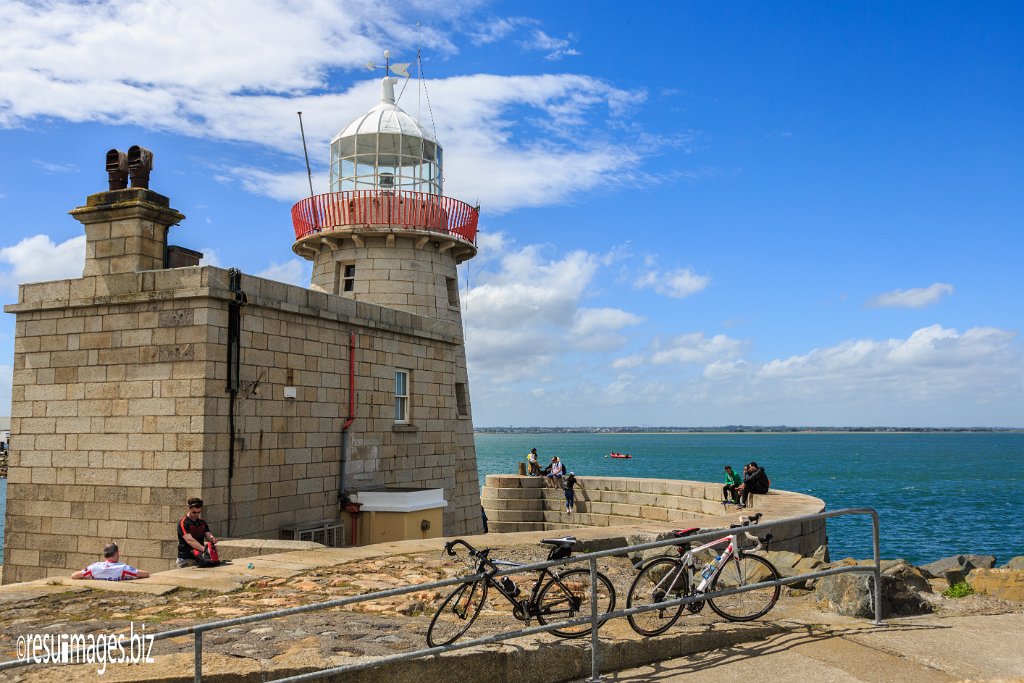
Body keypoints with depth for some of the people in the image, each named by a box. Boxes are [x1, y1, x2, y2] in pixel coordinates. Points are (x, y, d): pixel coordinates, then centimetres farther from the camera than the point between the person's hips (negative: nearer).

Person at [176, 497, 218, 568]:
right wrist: (204, 549, -34)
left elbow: (208, 535, 5)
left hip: (199, 558, 5)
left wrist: (212, 539, -20)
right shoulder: (183, 523, -9)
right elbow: (190, 540, -21)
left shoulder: (202, 522, 11)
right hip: (186, 560, -5)